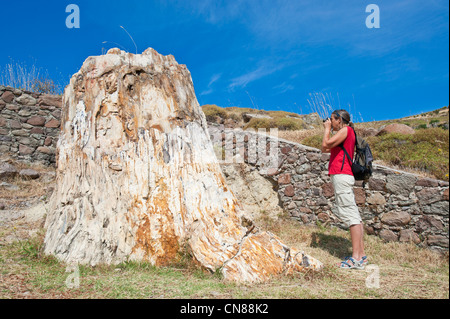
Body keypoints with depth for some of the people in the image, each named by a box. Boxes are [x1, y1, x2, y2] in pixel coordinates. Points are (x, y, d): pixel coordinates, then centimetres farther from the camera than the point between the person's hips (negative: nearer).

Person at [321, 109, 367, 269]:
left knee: (349, 214, -12)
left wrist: (327, 128, 2)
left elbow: (325, 144, -14)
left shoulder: (346, 130, -4)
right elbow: (324, 149, 26)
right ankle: (361, 254, 13)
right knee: (353, 215, 9)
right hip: (342, 176, 11)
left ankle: (356, 258, -13)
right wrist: (328, 129, 23)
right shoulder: (346, 133, 25)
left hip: (341, 175, -11)